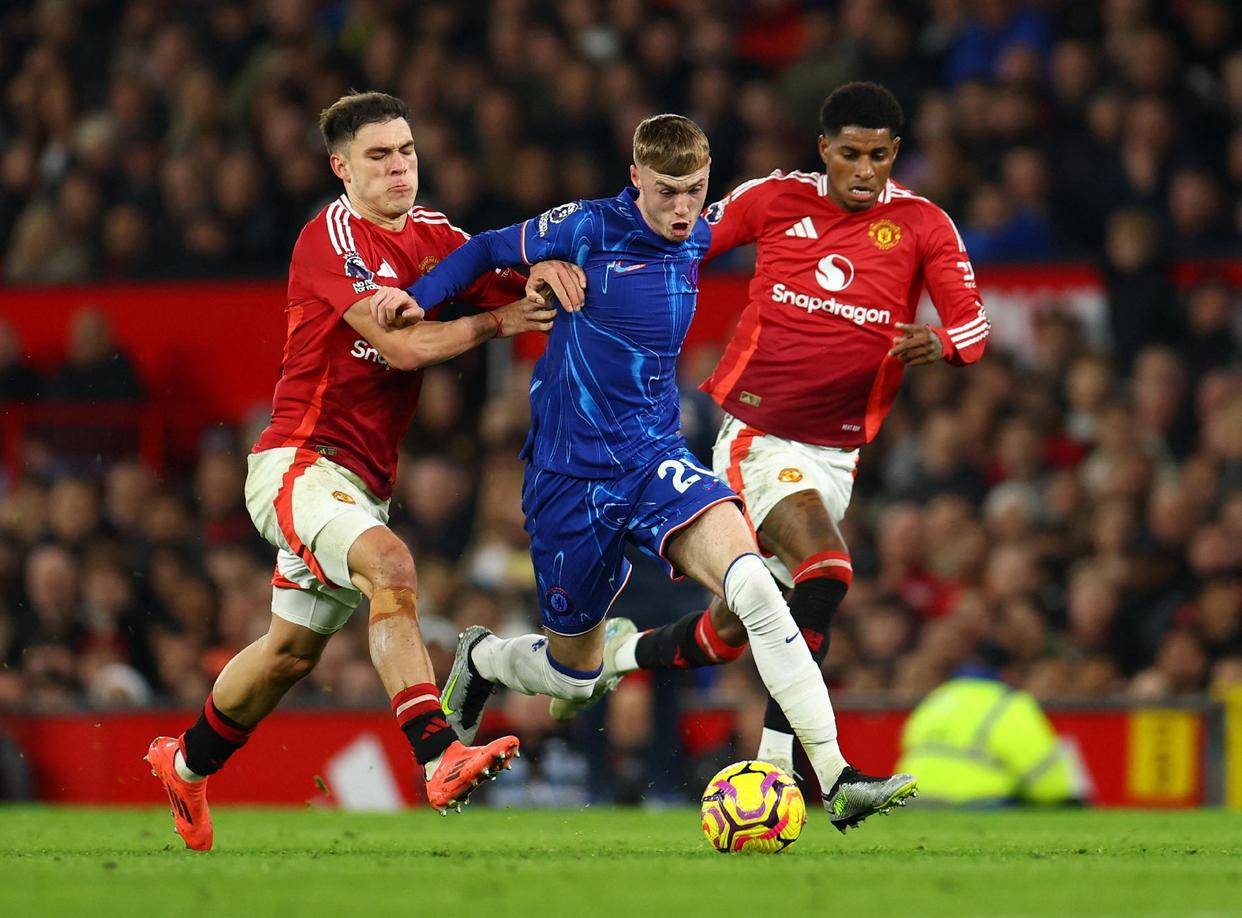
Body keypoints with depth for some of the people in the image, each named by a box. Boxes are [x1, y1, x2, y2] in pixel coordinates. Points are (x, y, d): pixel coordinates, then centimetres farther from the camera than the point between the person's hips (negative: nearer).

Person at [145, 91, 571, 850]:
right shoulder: (331, 238, -14)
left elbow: (514, 293, 3)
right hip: (299, 461, -8)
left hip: (361, 481, 8)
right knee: (389, 563, -33)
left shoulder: (431, 234, 9)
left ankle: (186, 766, 40)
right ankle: (439, 759, -42)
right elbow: (403, 344, -22)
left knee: (294, 649, 18)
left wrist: (541, 275, -20)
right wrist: (496, 323, -14)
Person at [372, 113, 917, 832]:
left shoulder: (703, 242, 3)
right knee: (574, 674, 10)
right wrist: (417, 296, -11)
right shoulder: (588, 229, -10)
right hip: (572, 473, -2)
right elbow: (487, 250, 3)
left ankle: (836, 778, -32)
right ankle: (482, 659, 47)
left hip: (657, 461, 3)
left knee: (750, 580, -27)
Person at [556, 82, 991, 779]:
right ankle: (777, 759, -22)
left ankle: (617, 658, 35)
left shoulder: (922, 225, -1)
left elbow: (974, 322, -10)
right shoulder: (773, 200, -1)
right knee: (824, 575, -27)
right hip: (756, 434, -3)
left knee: (728, 632, 6)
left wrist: (939, 343, -33)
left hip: (835, 453, 3)